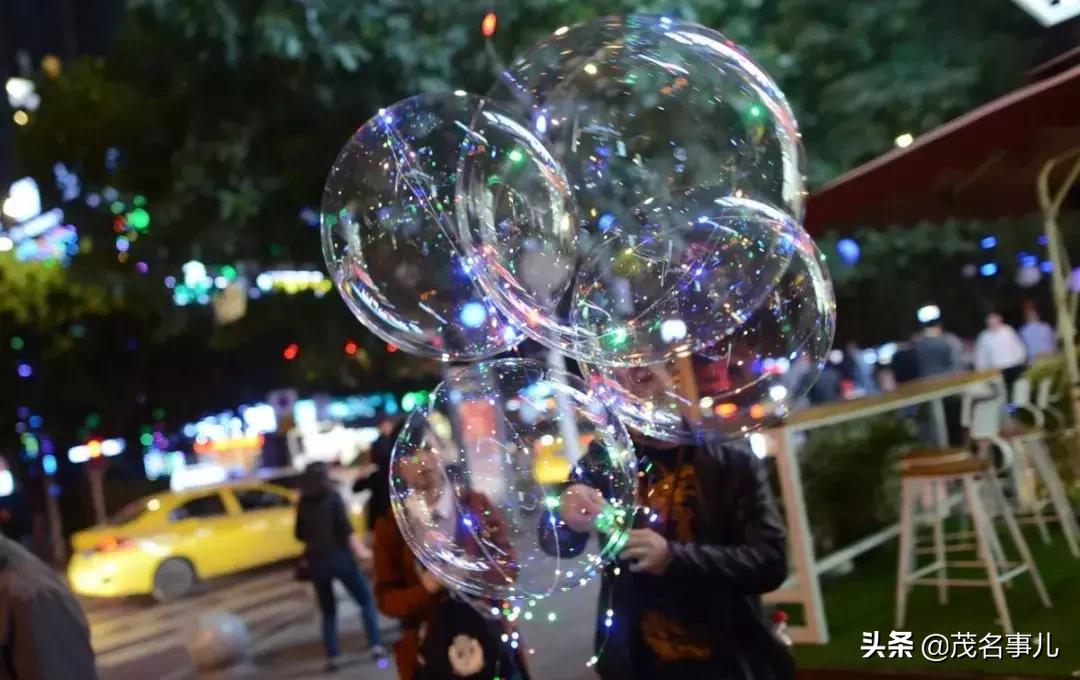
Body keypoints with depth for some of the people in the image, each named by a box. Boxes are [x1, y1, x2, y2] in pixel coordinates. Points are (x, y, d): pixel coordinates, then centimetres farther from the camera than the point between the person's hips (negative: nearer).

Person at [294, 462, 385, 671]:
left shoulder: (303, 503, 7)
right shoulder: (332, 497, -4)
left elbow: (300, 535, 12)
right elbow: (344, 528, -13)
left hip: (316, 561, 4)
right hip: (339, 556, -4)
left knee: (328, 610, 14)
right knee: (366, 600, 9)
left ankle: (332, 656, 6)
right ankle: (376, 645, -2)